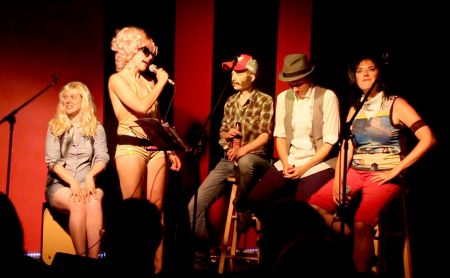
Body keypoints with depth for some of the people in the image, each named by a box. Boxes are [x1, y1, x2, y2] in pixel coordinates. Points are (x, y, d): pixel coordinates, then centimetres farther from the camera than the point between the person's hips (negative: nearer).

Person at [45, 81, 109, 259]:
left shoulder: (96, 128, 11)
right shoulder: (54, 126, 8)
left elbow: (102, 158, 2)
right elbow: (52, 161, -1)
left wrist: (90, 175, -19)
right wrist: (72, 182, -17)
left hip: (87, 182, 1)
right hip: (59, 184, -1)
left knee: (93, 202, -35)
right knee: (78, 204, -35)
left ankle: (94, 260, -38)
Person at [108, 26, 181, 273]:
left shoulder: (148, 82, 17)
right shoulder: (117, 79, -2)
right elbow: (141, 107, -15)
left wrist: (170, 149, 15)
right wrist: (161, 83, -3)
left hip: (155, 148, 6)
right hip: (131, 147, -6)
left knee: (156, 208, 3)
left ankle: (157, 264, 5)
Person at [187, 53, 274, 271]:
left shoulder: (265, 101, -4)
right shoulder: (230, 102, 14)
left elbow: (265, 135, -13)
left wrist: (243, 149, -29)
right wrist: (227, 134, -2)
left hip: (254, 158, -5)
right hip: (227, 160, 5)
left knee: (244, 162, -45)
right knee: (195, 206, -10)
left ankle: (242, 208, -13)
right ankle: (199, 258, 3)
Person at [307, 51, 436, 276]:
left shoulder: (396, 104, -2)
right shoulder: (355, 109, 14)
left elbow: (428, 139, -12)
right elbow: (346, 146, 8)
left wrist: (396, 170, -14)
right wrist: (338, 178, -9)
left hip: (384, 175, -6)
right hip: (356, 172, 6)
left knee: (361, 224, -31)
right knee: (313, 208, -14)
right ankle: (353, 240, 1)